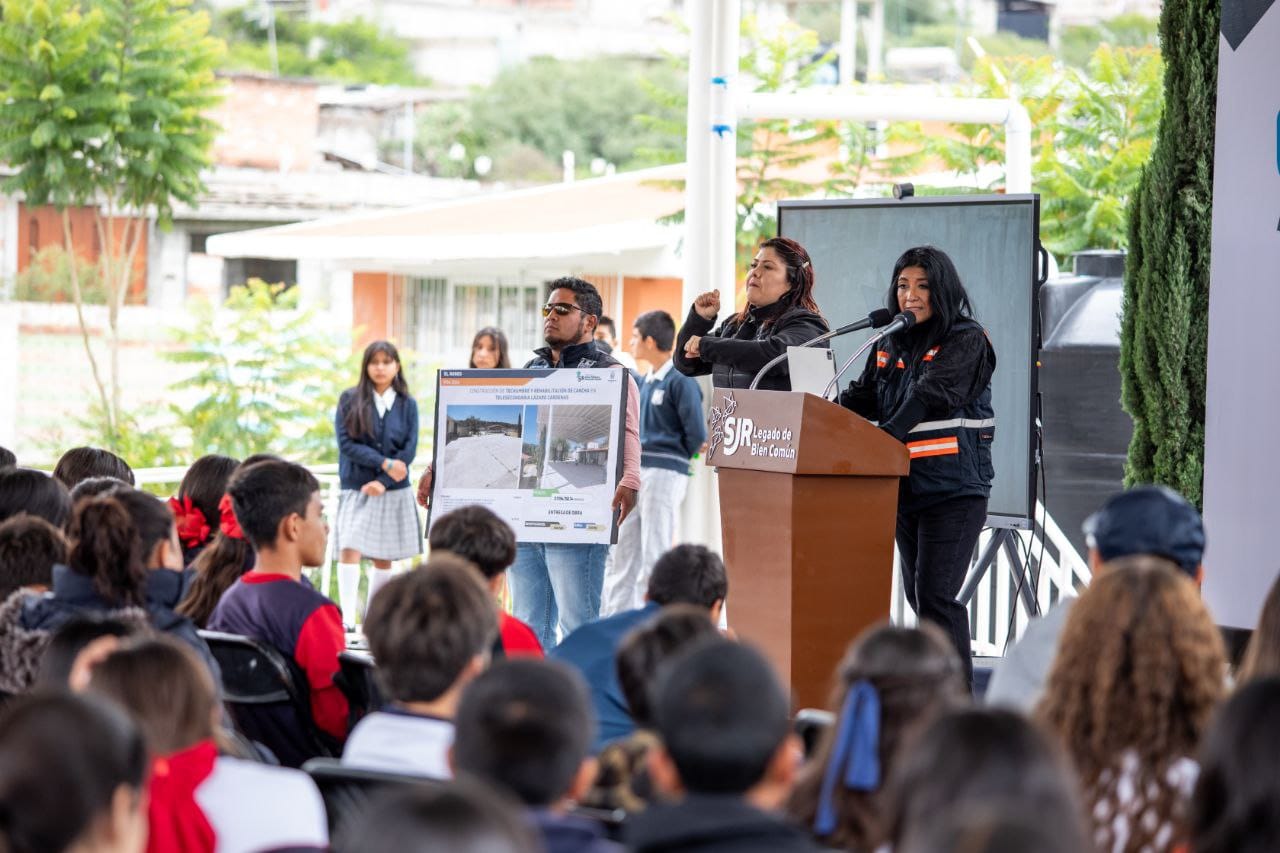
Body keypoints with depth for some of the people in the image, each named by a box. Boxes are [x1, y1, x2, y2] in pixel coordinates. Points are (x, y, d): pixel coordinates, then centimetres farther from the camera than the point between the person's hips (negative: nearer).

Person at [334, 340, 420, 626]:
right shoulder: (349, 400, 2)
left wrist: (383, 482, -12)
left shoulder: (407, 404, 5)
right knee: (350, 549, -18)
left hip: (393, 492, 2)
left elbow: (409, 450, -1)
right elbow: (346, 443, -7)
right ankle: (348, 622, -23)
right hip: (355, 488, -2)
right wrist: (385, 463, -14)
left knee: (383, 558, 6)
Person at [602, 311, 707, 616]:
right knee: (622, 554, 11)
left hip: (664, 474, -9)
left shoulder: (681, 382, -11)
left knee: (654, 555, -6)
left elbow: (696, 434, -14)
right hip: (636, 474, 9)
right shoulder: (647, 381, 15)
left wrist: (670, 462, -2)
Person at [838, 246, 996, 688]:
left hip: (953, 488, -8)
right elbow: (861, 398, 9)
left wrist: (881, 438, -33)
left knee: (935, 597, -14)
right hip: (905, 487, 8)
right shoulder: (890, 345, 14)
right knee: (919, 595, 11)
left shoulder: (966, 341, -8)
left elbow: (931, 396, -21)